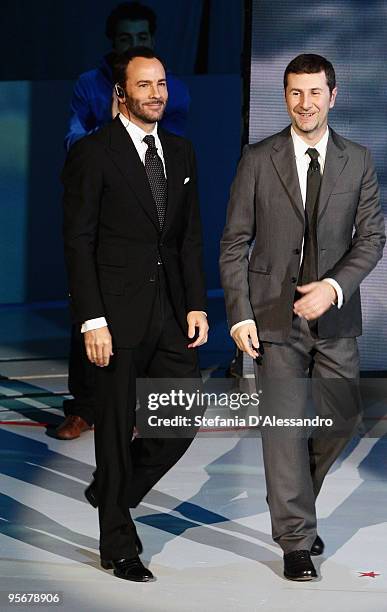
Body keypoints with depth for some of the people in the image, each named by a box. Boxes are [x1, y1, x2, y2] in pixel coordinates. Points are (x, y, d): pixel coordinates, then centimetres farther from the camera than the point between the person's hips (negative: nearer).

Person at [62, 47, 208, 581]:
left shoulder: (181, 152, 12)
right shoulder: (92, 154, -6)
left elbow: (191, 236, 13)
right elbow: (78, 242, -9)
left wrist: (197, 305, 4)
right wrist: (92, 319, -15)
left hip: (172, 313, 6)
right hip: (119, 314, -5)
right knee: (116, 427, 4)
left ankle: (112, 493, 28)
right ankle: (118, 545, 15)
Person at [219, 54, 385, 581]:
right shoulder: (258, 160, -1)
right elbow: (235, 242, 0)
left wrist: (335, 286, -15)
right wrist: (240, 313, -8)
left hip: (335, 316, 2)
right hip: (275, 315, -2)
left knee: (342, 418, 7)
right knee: (284, 424, -4)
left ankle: (293, 497, 34)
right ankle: (296, 539, 4)